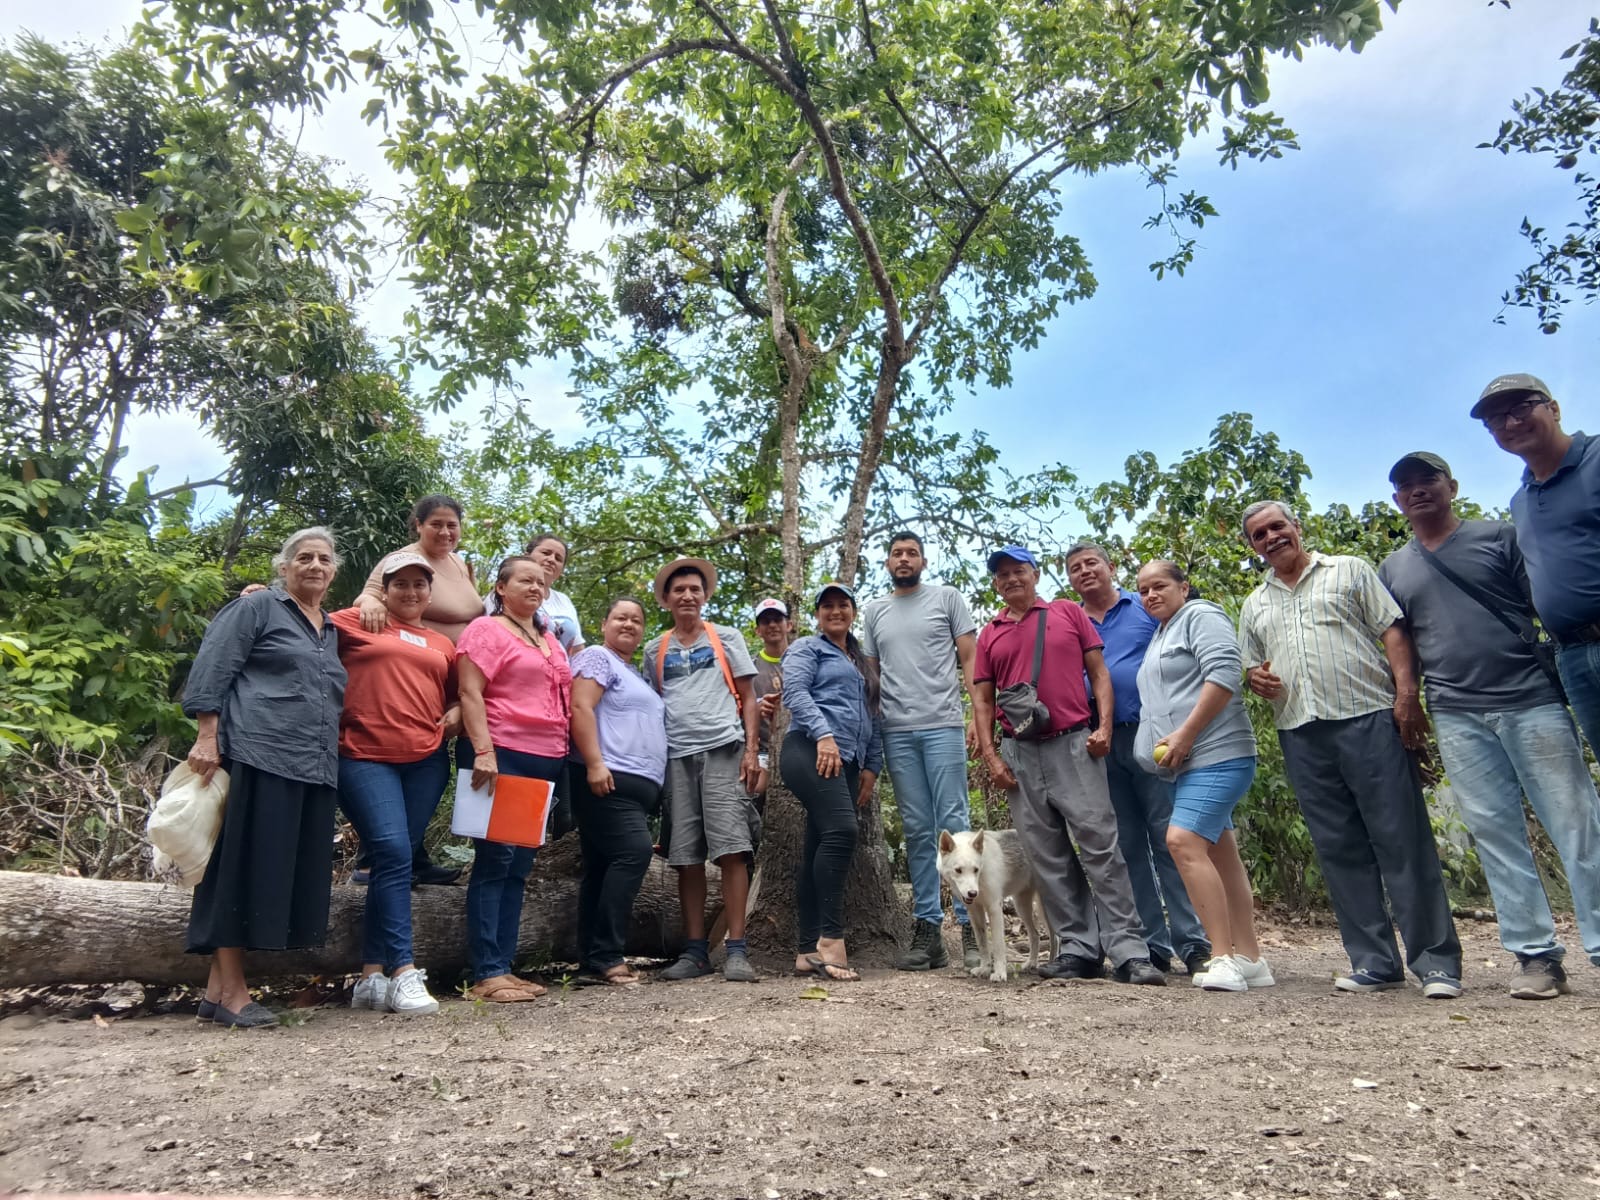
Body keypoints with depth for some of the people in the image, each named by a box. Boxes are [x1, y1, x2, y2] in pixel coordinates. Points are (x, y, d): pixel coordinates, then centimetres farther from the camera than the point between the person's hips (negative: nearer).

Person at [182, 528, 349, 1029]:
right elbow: (211, 669, -4)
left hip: (315, 769, 7)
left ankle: (221, 986, 15)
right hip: (259, 757, -7)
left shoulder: (332, 631, 23)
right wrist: (208, 736, -12)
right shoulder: (257, 607, 4)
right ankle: (230, 991, 5)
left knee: (291, 874, 5)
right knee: (245, 868, -4)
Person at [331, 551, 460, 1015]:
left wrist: (456, 715, 8)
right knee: (393, 854, -16)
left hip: (427, 762, 4)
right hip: (365, 758, -4)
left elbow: (456, 696, 28)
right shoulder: (357, 622, 9)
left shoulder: (442, 646, 20)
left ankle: (372, 976, 13)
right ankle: (403, 973, -10)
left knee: (395, 860, 6)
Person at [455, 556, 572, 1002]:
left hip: (545, 763, 7)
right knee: (495, 861, -6)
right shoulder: (487, 630, -2)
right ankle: (486, 974, -2)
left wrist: (563, 756, 18)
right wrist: (484, 751, -21)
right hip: (503, 759, -7)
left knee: (519, 866, 8)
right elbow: (469, 693, -11)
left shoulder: (550, 640, 20)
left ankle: (505, 967, 14)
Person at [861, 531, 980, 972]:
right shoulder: (873, 611, 17)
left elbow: (970, 660, 4)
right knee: (917, 830, 6)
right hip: (896, 732, 3)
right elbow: (870, 674, 17)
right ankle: (928, 928, 11)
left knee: (954, 823, -5)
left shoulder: (947, 598, 8)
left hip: (943, 725, -3)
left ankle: (969, 924, 1)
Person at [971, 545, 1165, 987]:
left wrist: (1104, 725, -8)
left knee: (1100, 846, -7)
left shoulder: (1069, 613, 8)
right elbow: (982, 700, 11)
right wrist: (990, 755, 1)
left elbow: (1099, 672, 6)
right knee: (1049, 857, 5)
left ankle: (1129, 952, -3)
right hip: (1019, 754, 3)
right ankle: (1078, 950, 12)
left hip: (1074, 745, -3)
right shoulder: (989, 635, 13)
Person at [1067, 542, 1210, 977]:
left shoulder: (1147, 608, 7)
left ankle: (1193, 943, 2)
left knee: (1169, 839, -5)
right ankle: (1152, 946, 16)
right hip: (1100, 746, 3)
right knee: (1127, 847, 7)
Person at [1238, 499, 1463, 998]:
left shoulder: (1348, 571, 8)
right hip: (1301, 735, 4)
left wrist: (1406, 694, -12)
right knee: (1340, 850, 6)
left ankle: (1438, 962, 4)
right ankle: (1375, 962, 14)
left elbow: (1392, 631, 0)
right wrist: (1257, 678, 0)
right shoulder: (1254, 606, 19)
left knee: (1403, 841, -4)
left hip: (1368, 719, -4)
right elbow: (1251, 665, 24)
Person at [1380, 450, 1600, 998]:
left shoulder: (1499, 536, 8)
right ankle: (1535, 955, 9)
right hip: (1456, 718, 2)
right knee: (1496, 835, 3)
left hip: (1530, 701, -2)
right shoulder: (1392, 570, 14)